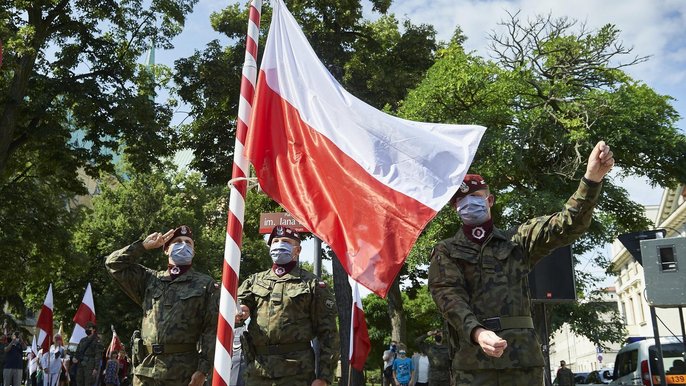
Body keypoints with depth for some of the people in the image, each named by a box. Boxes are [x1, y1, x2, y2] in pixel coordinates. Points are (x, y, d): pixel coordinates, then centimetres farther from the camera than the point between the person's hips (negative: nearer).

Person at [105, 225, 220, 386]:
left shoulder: (206, 284, 4)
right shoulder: (150, 279, 16)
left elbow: (212, 329, -3)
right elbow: (114, 263, 14)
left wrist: (204, 369, -12)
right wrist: (145, 245, 8)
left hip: (183, 372, -3)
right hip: (145, 369, 3)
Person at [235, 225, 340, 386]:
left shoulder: (312, 284, 4)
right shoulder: (255, 280, 17)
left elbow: (327, 333, 0)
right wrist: (239, 313, -17)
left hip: (296, 373, -3)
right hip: (257, 371, 3)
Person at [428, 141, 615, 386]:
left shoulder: (517, 241, 17)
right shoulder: (446, 252, 12)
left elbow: (568, 225, 4)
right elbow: (449, 295, -5)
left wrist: (591, 178, -13)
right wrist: (476, 331, -25)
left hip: (523, 355, 2)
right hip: (473, 358, -1)